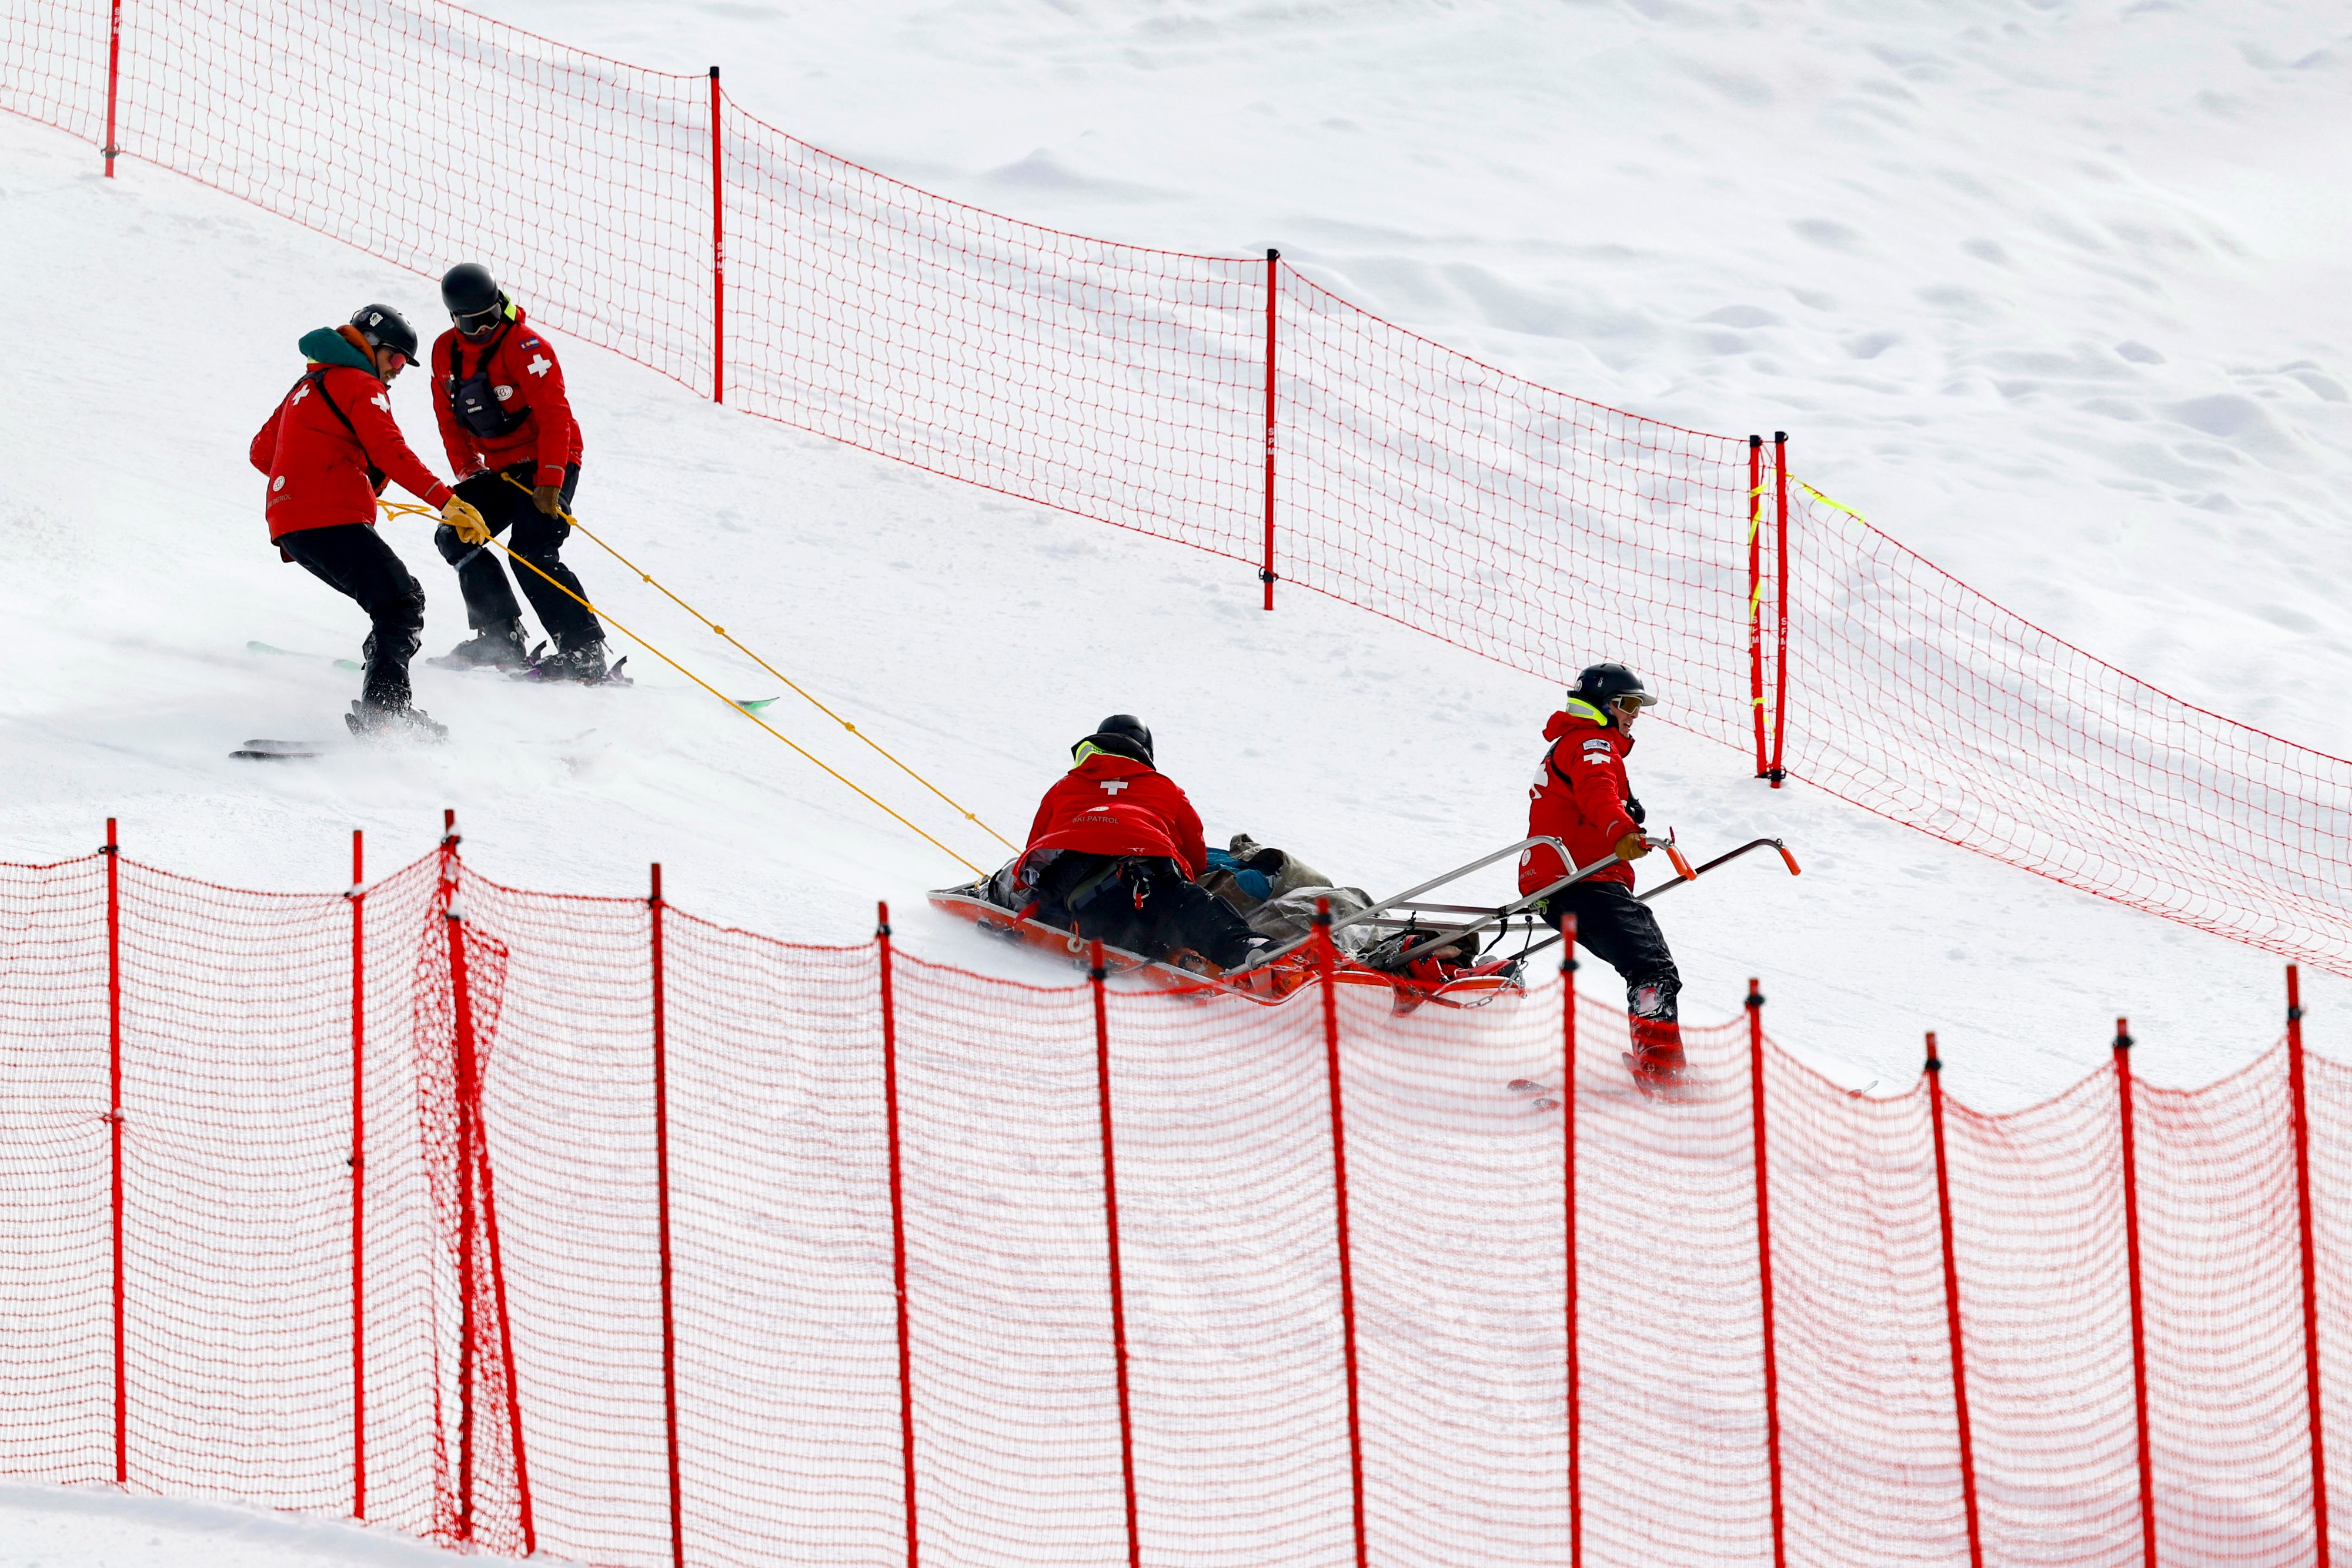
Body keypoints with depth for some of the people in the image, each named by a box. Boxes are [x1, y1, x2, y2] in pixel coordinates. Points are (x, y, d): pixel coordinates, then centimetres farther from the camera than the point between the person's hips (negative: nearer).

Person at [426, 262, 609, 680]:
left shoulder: (526, 346, -19)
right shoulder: (446, 351, 2)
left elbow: (555, 417, -23)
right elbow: (450, 418, 12)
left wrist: (549, 482, -28)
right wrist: (468, 474, 3)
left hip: (549, 460, -8)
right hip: (500, 469, 8)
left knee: (530, 551, -21)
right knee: (455, 539, -2)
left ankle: (585, 650, -20)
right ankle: (501, 638, 6)